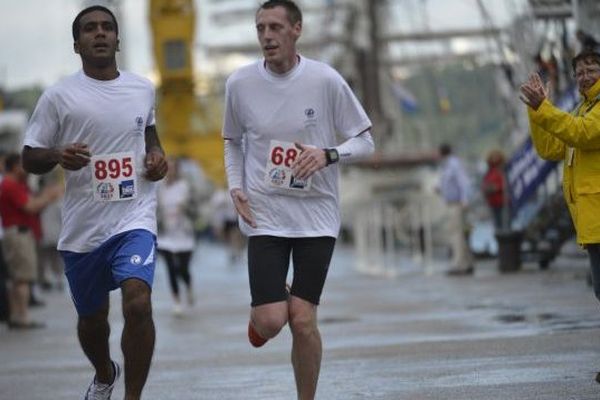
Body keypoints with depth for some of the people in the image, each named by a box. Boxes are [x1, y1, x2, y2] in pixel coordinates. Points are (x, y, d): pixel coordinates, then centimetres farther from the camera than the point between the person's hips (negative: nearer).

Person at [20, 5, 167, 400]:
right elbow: (30, 159, 1)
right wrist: (59, 155, -20)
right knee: (92, 318, 16)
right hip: (82, 227, 0)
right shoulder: (59, 96, -4)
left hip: (135, 218, 0)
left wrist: (157, 154, 7)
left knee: (138, 303, -23)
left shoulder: (143, 89, 6)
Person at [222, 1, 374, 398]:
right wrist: (236, 189, 1)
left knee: (303, 321, -7)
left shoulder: (326, 80, -7)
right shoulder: (240, 84, -2)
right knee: (271, 322, -10)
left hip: (316, 214, -1)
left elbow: (365, 141, 0)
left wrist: (328, 154, -19)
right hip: (264, 214, 1)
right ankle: (259, 316, 28)